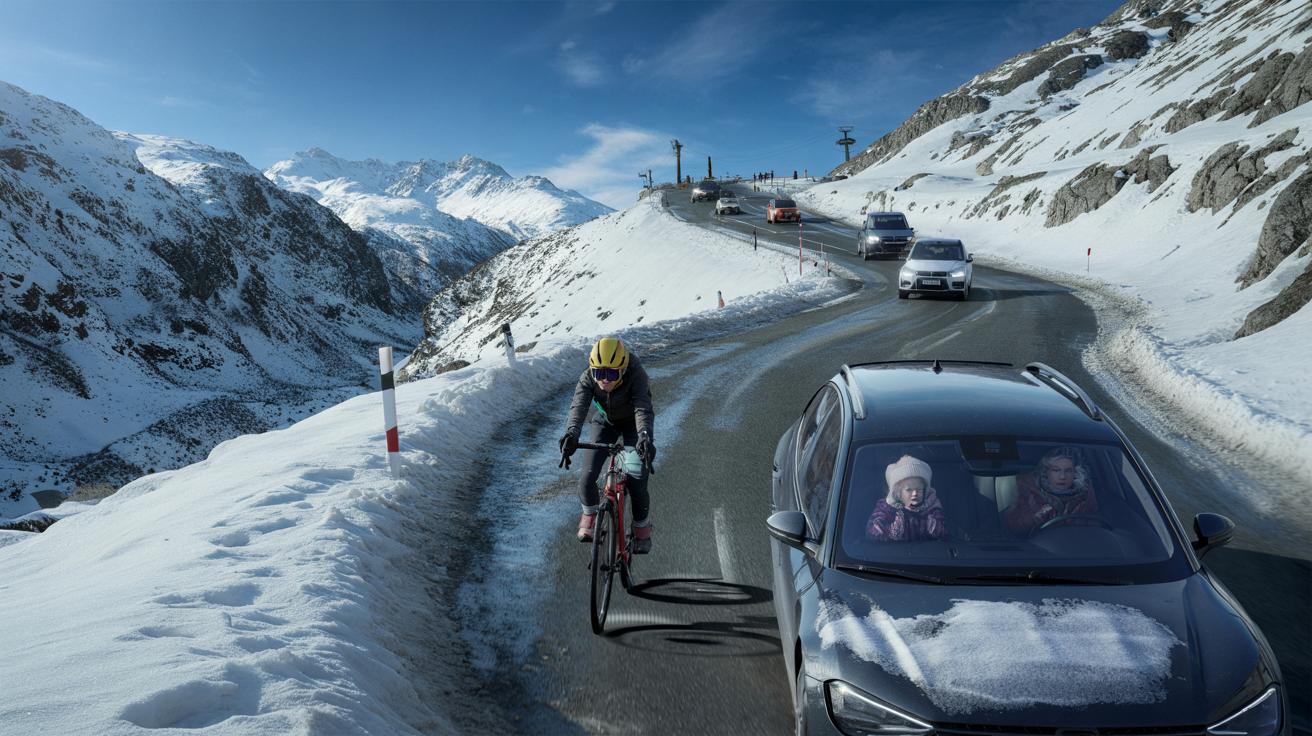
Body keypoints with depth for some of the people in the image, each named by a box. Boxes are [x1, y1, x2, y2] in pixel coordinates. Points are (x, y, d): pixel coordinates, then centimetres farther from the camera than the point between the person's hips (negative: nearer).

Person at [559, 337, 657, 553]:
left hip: (632, 423, -2)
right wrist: (571, 434, -64)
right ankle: (589, 514, 20)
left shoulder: (636, 375, -36)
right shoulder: (587, 379, -28)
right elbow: (578, 407, -43)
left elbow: (643, 408, -49)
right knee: (588, 477, -12)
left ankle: (642, 526, 17)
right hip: (605, 422, 2)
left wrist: (644, 436, -69)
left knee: (636, 482, -12)